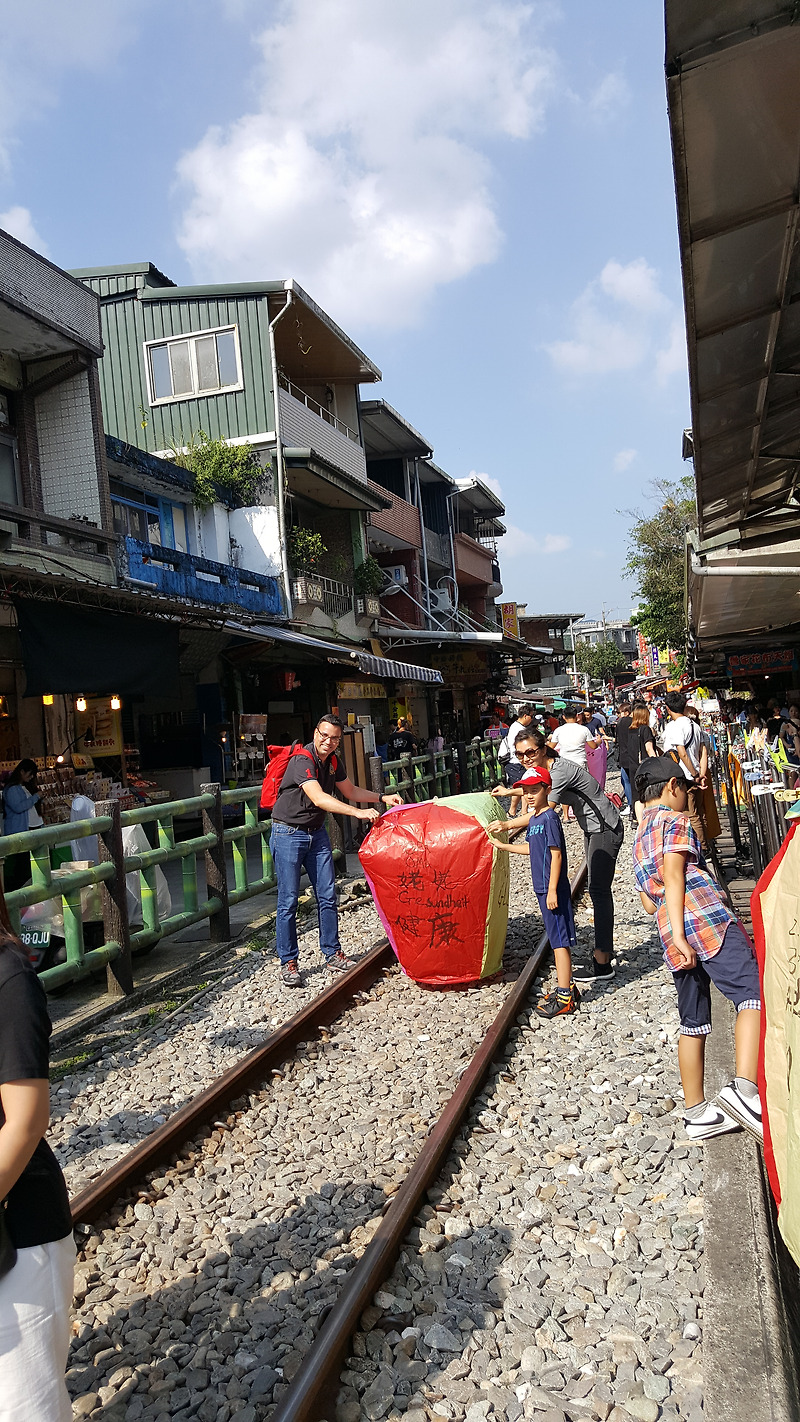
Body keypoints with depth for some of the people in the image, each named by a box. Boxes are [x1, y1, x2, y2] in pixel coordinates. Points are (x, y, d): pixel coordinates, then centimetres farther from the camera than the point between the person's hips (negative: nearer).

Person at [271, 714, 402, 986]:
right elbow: (319, 799, -36)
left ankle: (332, 954, 16)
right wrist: (358, 812, -43)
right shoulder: (302, 761, -22)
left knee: (327, 895, 6)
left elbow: (350, 791, 18)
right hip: (289, 833, -7)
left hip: (317, 832, 7)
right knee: (288, 900, -4)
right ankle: (288, 962, 6)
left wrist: (383, 798, 6)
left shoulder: (332, 761, 4)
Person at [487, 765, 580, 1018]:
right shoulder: (533, 818, 10)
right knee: (557, 940, 16)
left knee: (559, 941, -3)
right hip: (543, 888, 9)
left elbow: (556, 855, -19)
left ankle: (565, 999, 4)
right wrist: (504, 846, 24)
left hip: (553, 890, -9)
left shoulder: (549, 818, -17)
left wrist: (552, 891, -20)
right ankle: (566, 988, 27)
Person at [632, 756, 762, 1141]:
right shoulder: (675, 820, 4)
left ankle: (696, 1113, 18)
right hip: (707, 920, -8)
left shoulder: (638, 841, 27)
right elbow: (674, 875, -11)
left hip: (673, 935, 8)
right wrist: (680, 932, -18)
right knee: (754, 994, -16)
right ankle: (744, 1089, -32)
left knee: (693, 1022, 13)